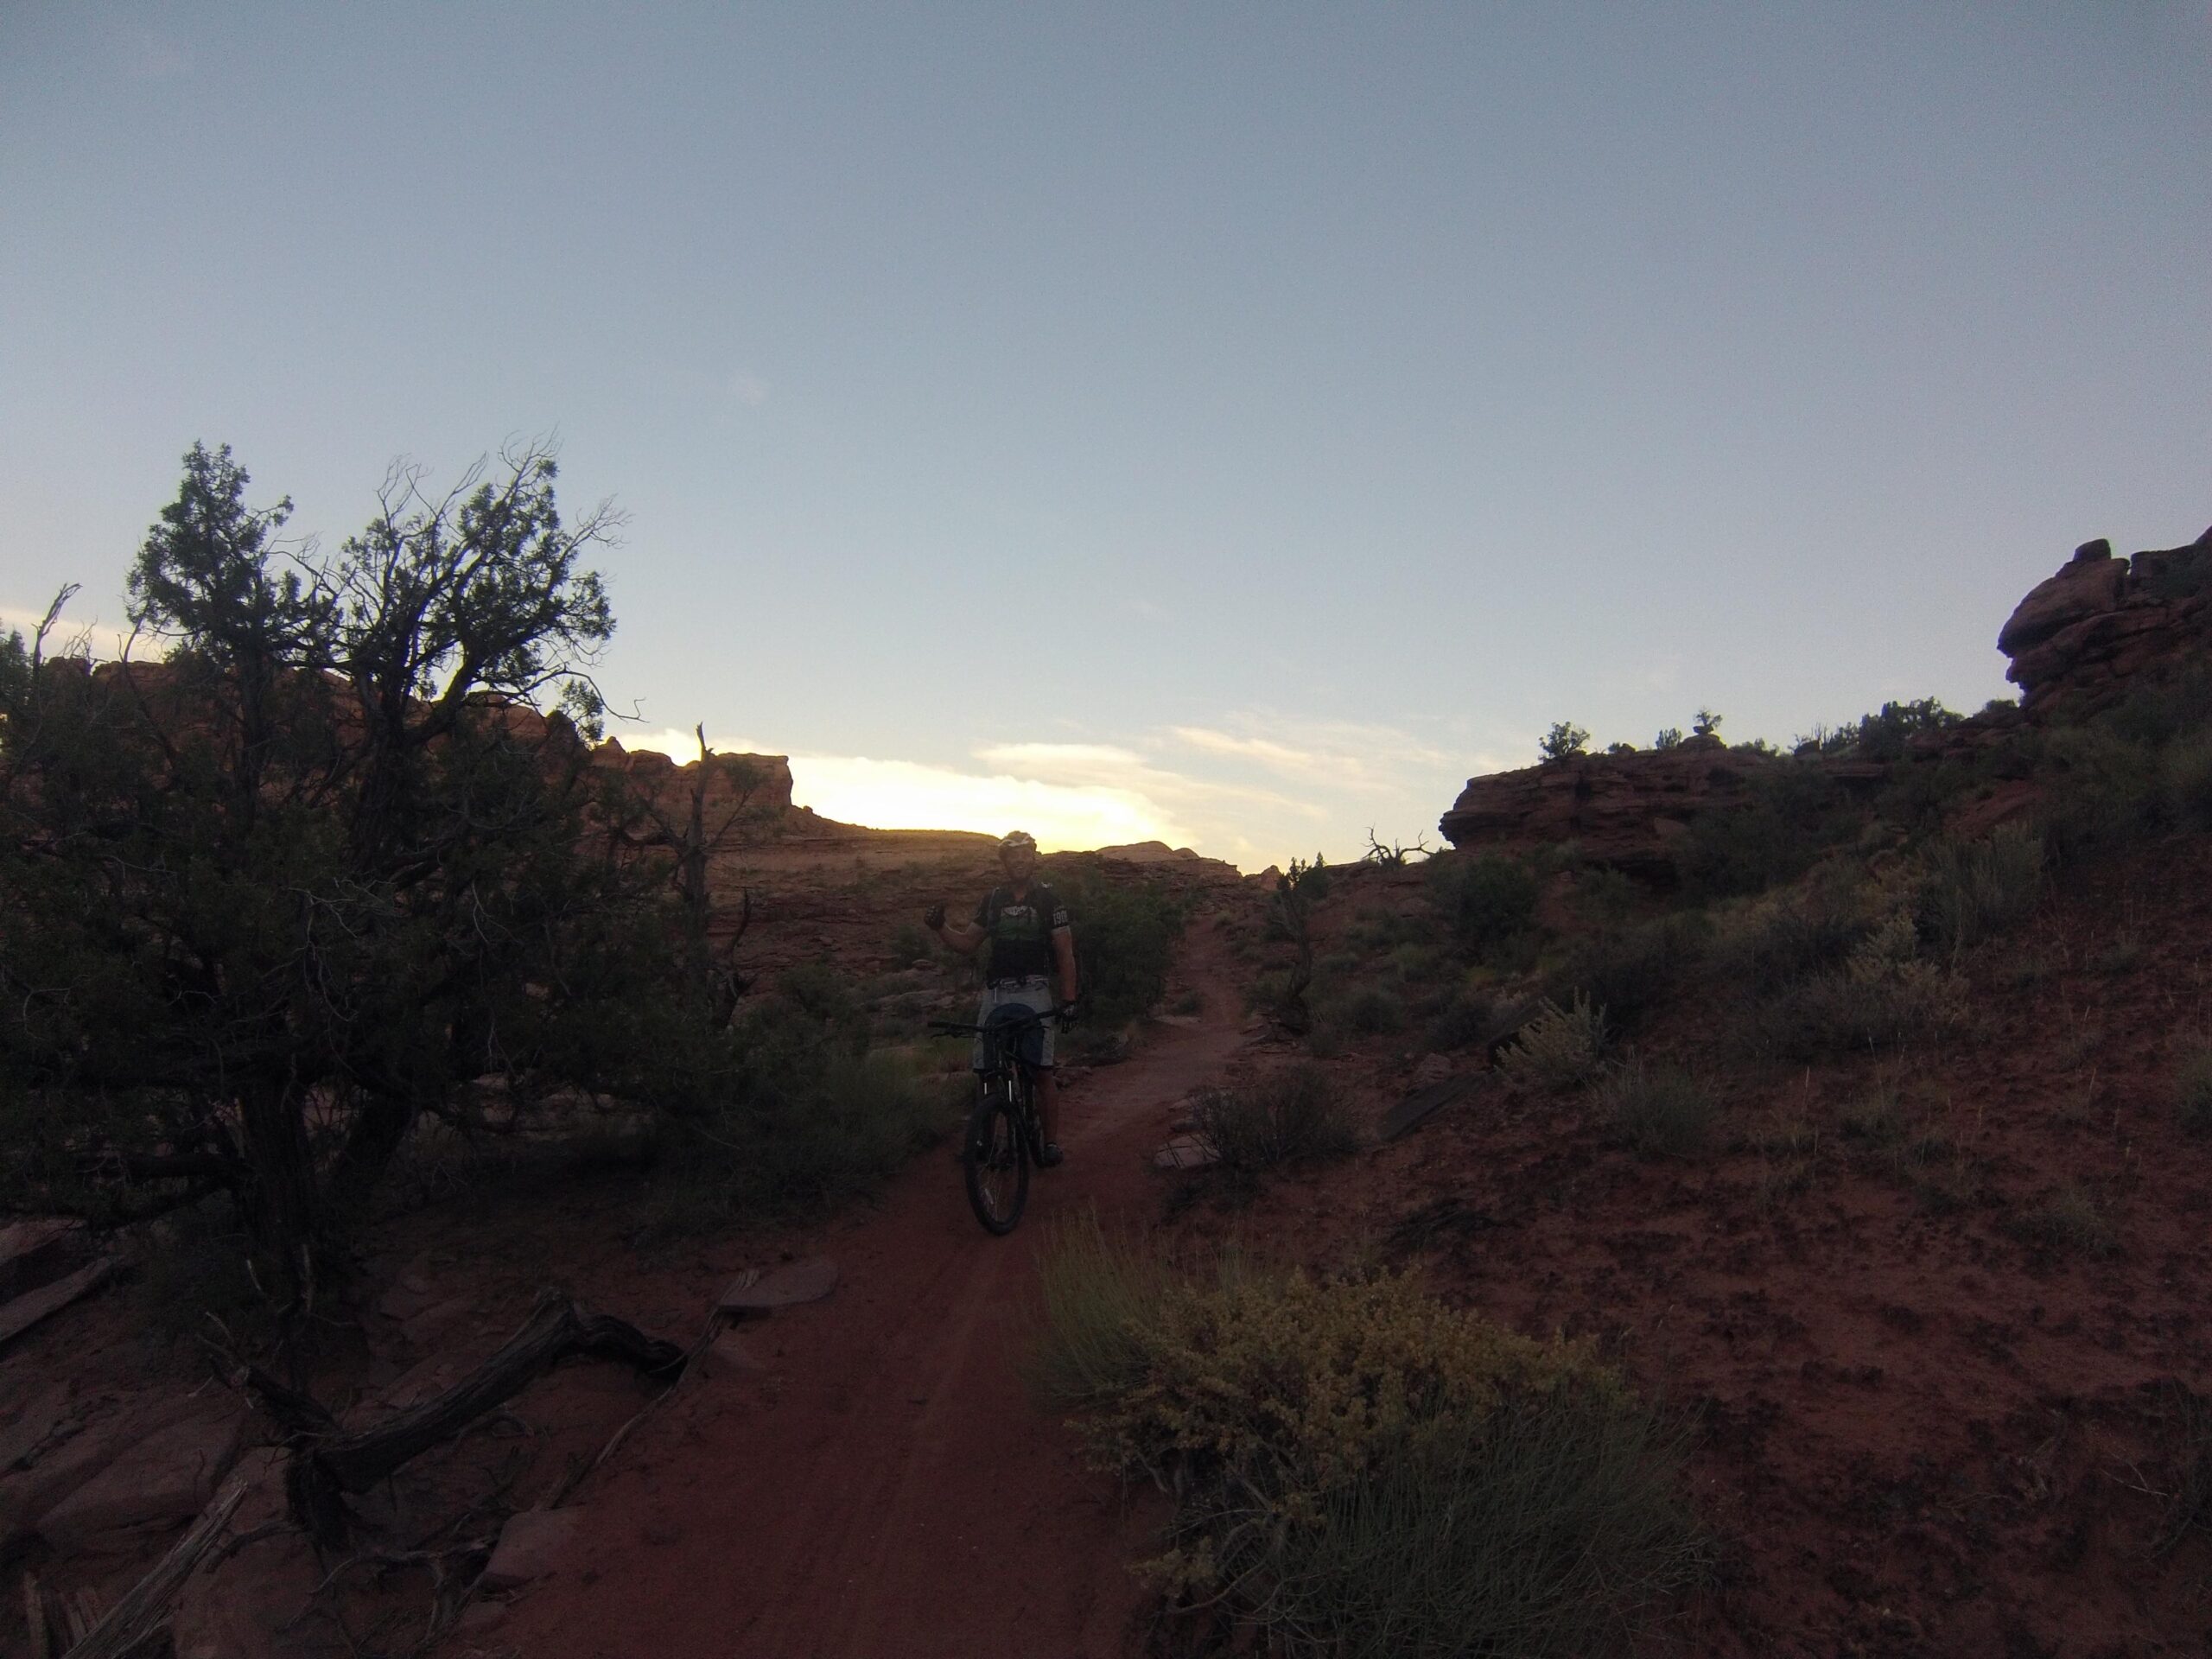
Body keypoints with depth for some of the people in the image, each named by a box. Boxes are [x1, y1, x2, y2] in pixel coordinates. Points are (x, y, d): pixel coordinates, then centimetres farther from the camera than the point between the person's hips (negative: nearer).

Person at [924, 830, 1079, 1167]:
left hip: (1034, 993, -3)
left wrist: (1068, 999, -7)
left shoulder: (1048, 900, 2)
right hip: (995, 993, 3)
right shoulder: (993, 899, 12)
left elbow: (1065, 953, 1)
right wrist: (940, 927, -3)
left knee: (1042, 1071, -5)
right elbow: (968, 942, 16)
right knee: (987, 1071, -2)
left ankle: (1051, 1141, 4)